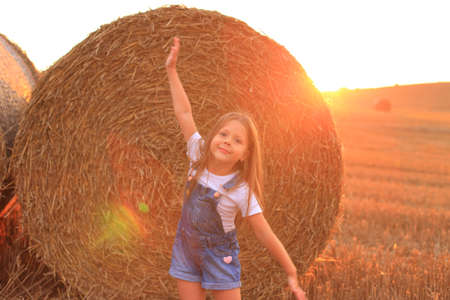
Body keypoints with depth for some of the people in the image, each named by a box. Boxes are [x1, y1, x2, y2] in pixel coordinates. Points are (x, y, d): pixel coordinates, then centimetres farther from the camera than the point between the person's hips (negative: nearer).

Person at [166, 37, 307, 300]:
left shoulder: (241, 190, -21)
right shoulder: (199, 156, -10)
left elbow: (265, 235, -17)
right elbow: (184, 113, -6)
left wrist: (292, 275, -15)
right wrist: (172, 71, -3)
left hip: (219, 256, -4)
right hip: (186, 250, 4)